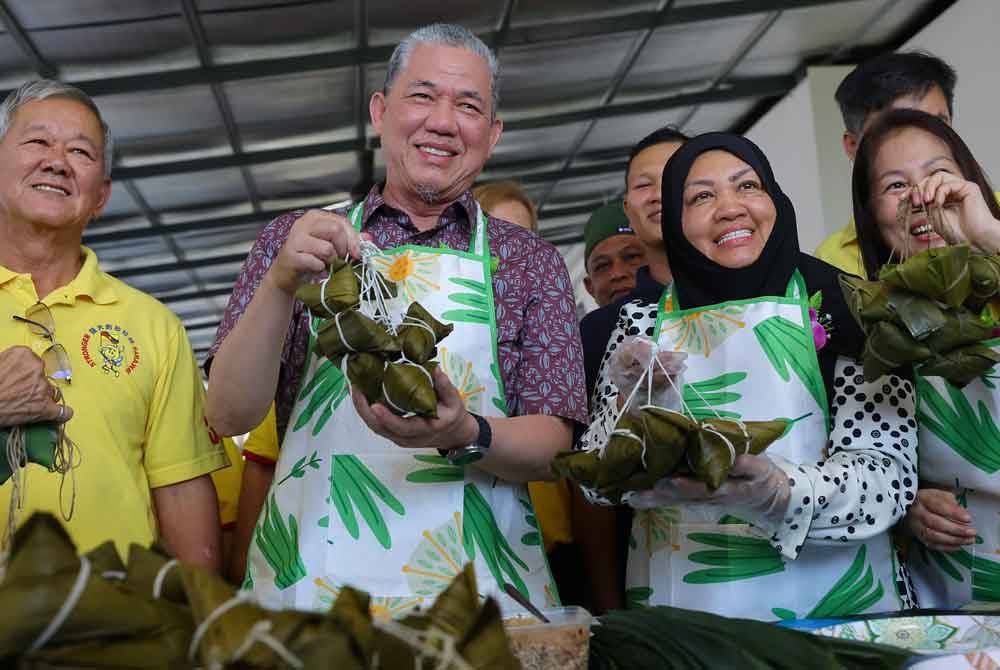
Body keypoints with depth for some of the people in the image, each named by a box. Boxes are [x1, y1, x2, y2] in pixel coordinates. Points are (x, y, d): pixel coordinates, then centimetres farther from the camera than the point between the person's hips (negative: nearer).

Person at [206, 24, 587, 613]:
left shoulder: (532, 261, 2)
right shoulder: (296, 239, 3)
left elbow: (552, 447, -2)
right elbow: (231, 415, -4)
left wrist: (464, 436, -23)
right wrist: (281, 283, -20)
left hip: (472, 587, 0)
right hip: (307, 581, 1)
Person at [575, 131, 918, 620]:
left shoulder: (843, 306, 0)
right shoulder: (644, 323, 3)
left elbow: (890, 474, -5)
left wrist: (776, 491, -24)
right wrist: (630, 404, -16)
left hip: (833, 609, 0)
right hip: (678, 606, 1)